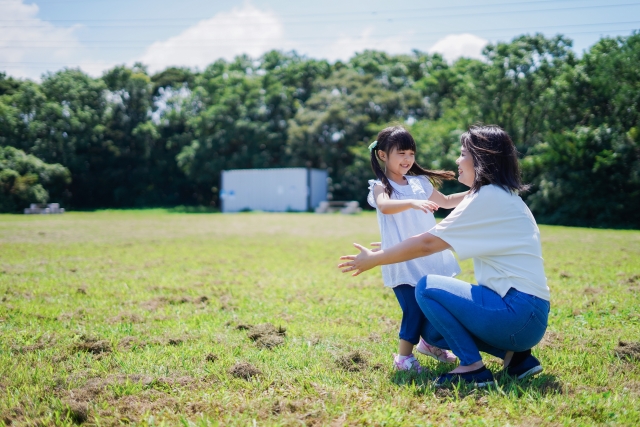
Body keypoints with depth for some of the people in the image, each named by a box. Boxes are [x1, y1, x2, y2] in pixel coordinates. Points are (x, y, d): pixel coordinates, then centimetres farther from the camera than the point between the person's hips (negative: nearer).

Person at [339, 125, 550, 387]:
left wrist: (373, 260, -2)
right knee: (432, 330, 14)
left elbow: (426, 244, -13)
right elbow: (439, 241, 24)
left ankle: (473, 367, -7)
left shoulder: (489, 198, -13)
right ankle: (516, 355, 8)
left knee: (427, 288, -8)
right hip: (528, 315, 10)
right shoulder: (502, 196, 17)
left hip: (518, 313, -10)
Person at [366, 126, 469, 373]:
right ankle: (403, 357, 6)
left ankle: (428, 343, 34)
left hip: (430, 257, 6)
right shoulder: (380, 187, -8)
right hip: (403, 262, -6)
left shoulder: (419, 183, 10)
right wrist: (412, 203, -47)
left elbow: (446, 201, 26)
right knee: (414, 307, -12)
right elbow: (385, 207, -32)